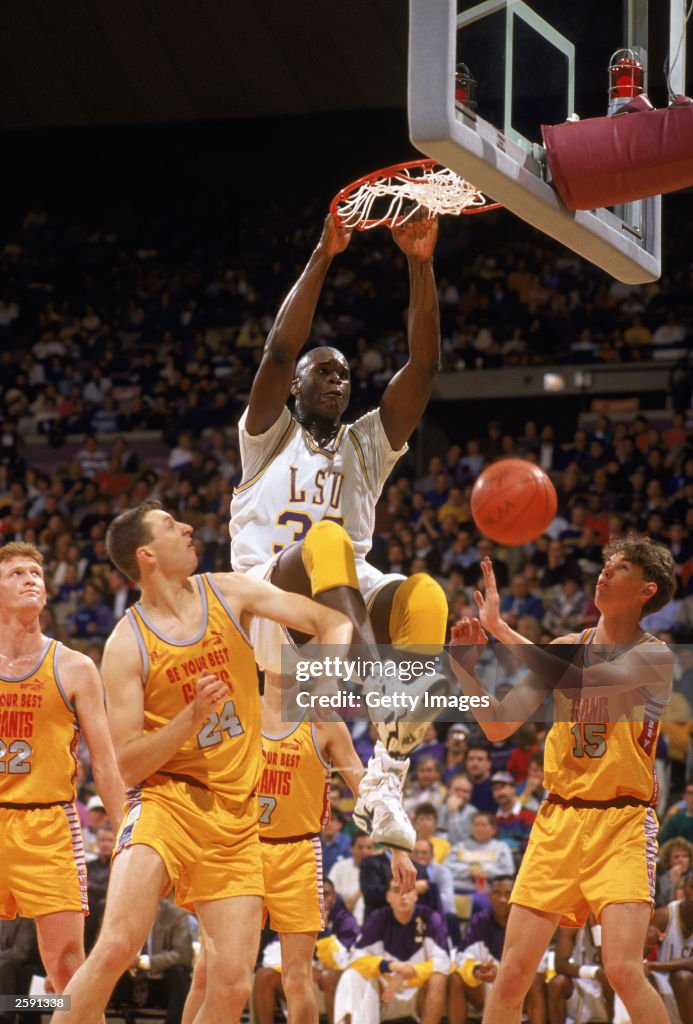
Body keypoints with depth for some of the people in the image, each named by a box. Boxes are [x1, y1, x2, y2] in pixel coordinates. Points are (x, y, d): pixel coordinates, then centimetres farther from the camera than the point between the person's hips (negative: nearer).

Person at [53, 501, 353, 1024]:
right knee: (117, 946, -25)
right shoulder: (127, 644, -6)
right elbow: (128, 763, -8)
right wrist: (193, 716, -22)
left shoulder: (228, 593, 5)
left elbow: (332, 621, 7)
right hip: (166, 800, -4)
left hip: (236, 816, 4)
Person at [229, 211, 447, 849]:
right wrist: (323, 256, -9)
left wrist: (420, 265, -2)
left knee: (423, 597, -32)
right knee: (326, 538, -36)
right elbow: (278, 352, -4)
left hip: (345, 599, 3)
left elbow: (424, 366, 9)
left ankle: (385, 782, -37)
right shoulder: (269, 436, 15)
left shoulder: (367, 444, 23)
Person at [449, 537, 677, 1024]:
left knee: (624, 971, -20)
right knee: (512, 973, 2)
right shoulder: (567, 647, 10)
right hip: (558, 820, 5)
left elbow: (573, 681, -22)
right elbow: (499, 725, 9)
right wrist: (466, 665, -7)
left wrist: (500, 626, -19)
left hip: (620, 824, -5)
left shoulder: (655, 655, -6)